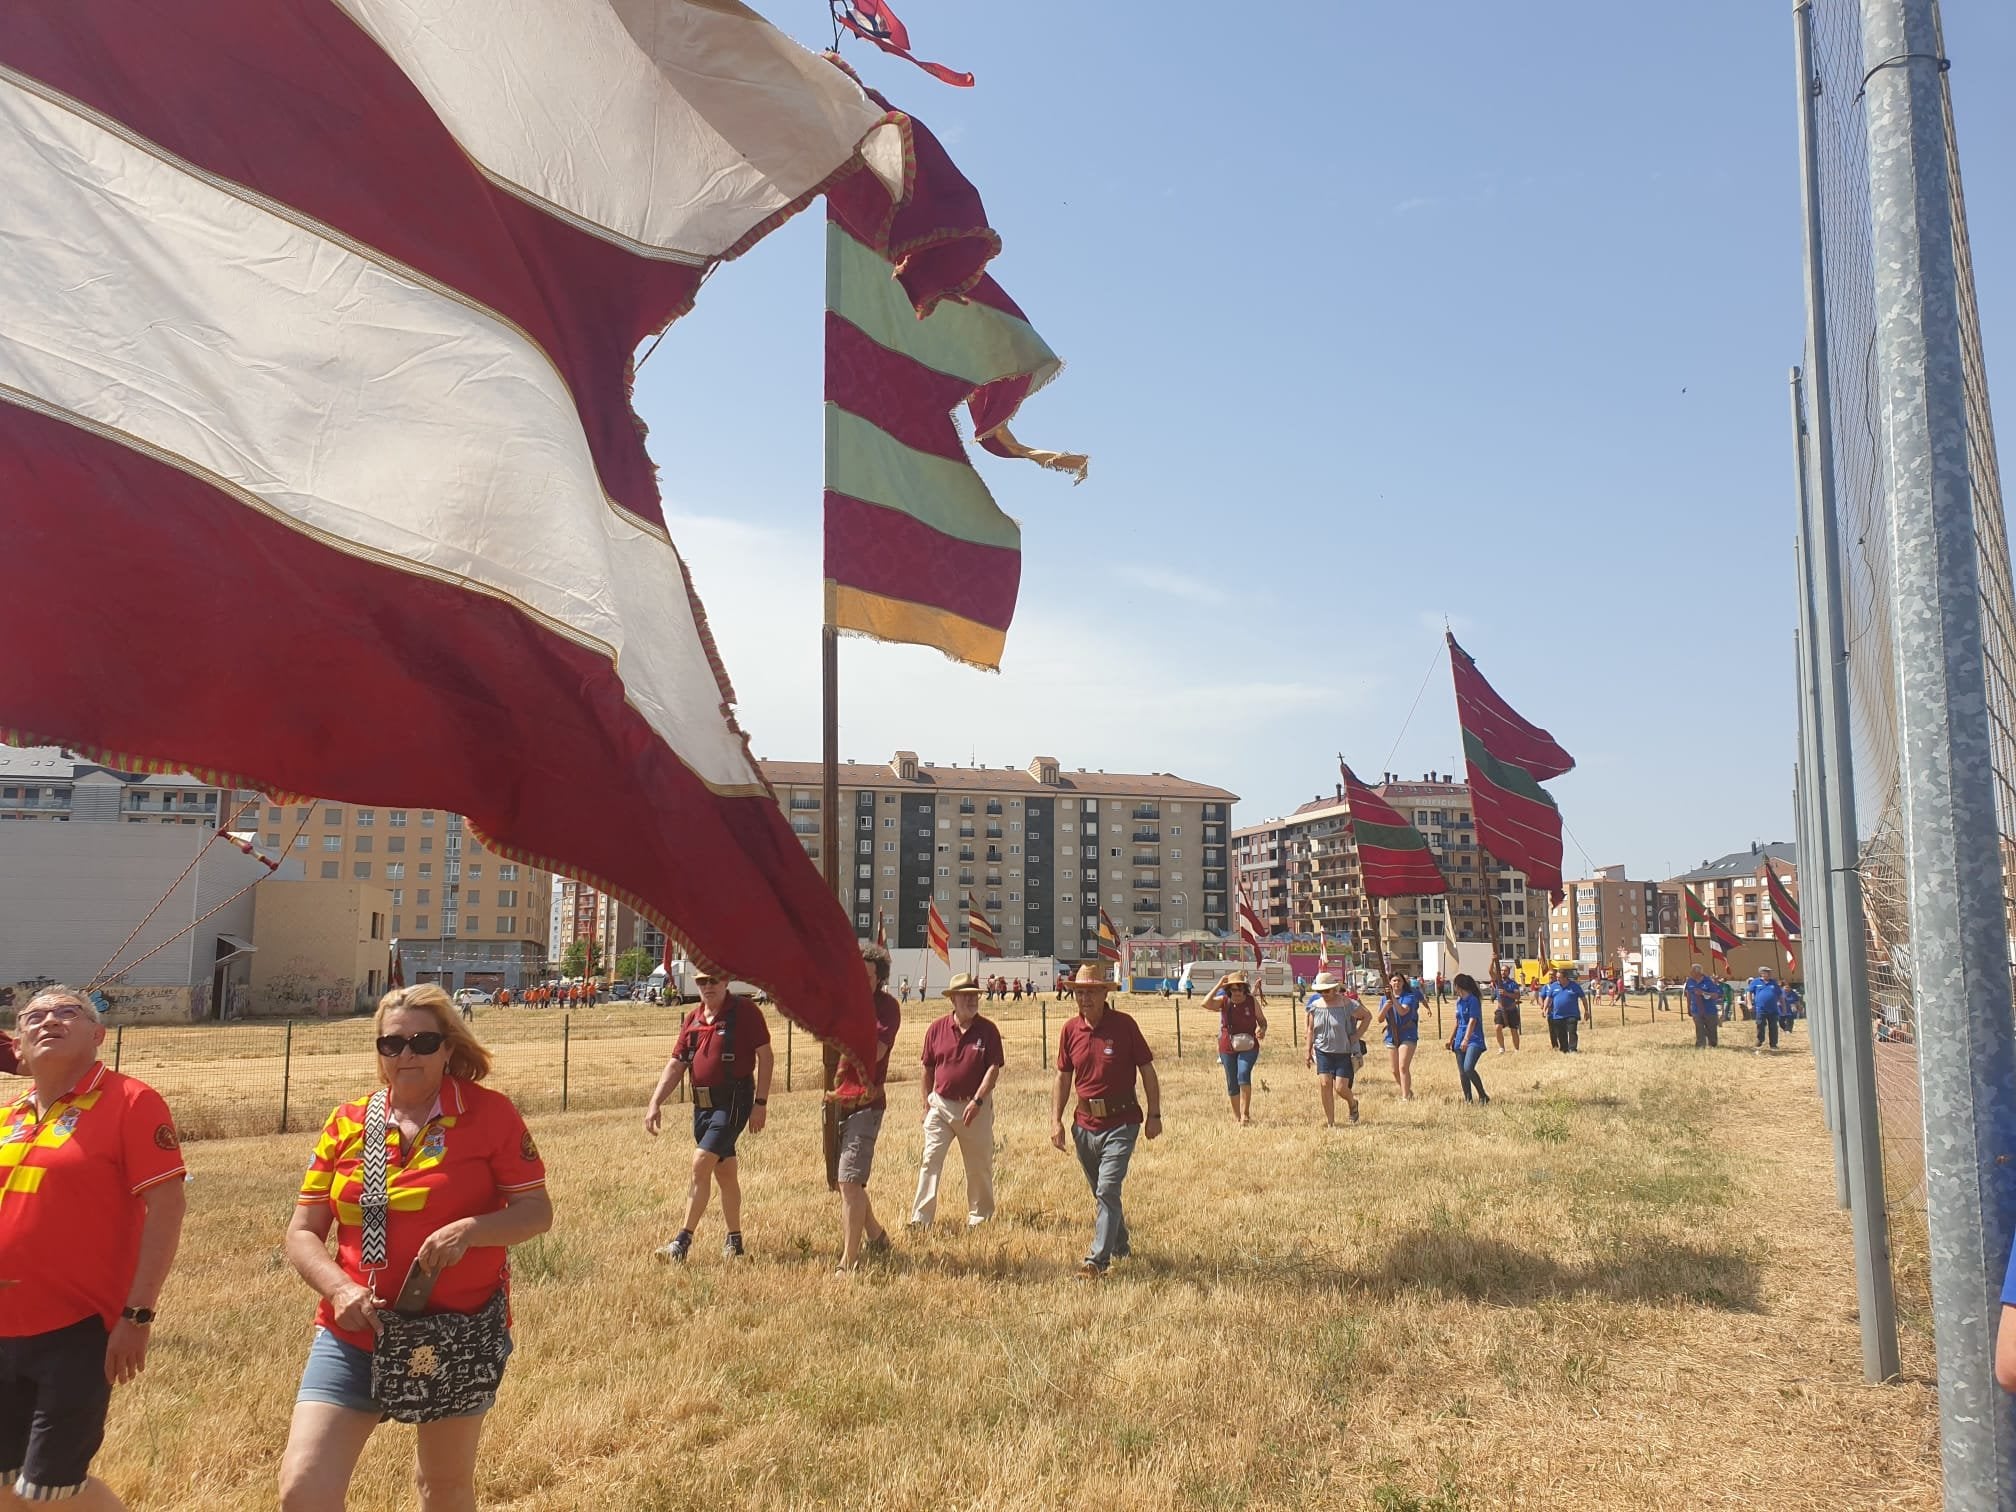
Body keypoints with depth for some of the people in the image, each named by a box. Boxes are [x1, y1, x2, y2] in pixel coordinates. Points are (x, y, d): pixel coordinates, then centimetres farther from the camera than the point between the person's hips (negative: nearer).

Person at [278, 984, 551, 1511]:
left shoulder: (491, 1113, -6)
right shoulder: (347, 1123, 3)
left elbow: (537, 1211, -5)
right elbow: (302, 1233, 6)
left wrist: (470, 1229, -23)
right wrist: (340, 1288, -13)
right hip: (356, 1332, 2)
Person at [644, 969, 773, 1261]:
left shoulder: (745, 1011, -7)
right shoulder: (693, 1020, 11)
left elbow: (766, 1056, -7)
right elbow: (675, 1065, 12)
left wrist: (761, 1103, -12)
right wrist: (654, 1103, 1)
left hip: (733, 1102, -7)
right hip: (702, 1105, 7)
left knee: (701, 1164, -15)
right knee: (724, 1172, 15)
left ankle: (683, 1241, -11)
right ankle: (734, 1240, 26)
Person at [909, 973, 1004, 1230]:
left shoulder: (987, 1030, -4)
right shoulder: (937, 1029, 0)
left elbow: (994, 1068, -8)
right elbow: (928, 1069, 9)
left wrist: (977, 1100, -17)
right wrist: (927, 1102, 7)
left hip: (975, 1107, -1)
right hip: (940, 1104, 1)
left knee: (979, 1165, 10)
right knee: (930, 1160, -6)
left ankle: (979, 1217, 26)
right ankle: (921, 1218, -3)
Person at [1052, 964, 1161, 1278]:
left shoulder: (1124, 1025, -10)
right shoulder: (1070, 1029, 1)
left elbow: (1147, 1070, -3)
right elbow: (1063, 1077, 9)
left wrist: (1154, 1115, -5)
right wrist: (1056, 1120, 3)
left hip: (1121, 1123, -5)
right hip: (1085, 1123, 5)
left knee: (1107, 1190, -14)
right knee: (1101, 1193, 18)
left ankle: (1097, 1260, -11)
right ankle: (1121, 1247, 38)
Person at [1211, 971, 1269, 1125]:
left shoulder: (1252, 1001, -3)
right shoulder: (1224, 1001, -4)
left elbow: (1262, 1020, 7)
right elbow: (1206, 1004, -21)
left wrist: (1262, 1030, -15)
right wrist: (1218, 986, -22)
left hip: (1248, 1047, -1)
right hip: (1227, 1048, 2)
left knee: (1243, 1074, -24)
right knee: (1232, 1083, 8)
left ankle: (1245, 1113, -19)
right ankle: (1236, 1116, 25)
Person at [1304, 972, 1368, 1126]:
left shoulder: (1347, 1004, -11)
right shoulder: (1315, 1006, 1)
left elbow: (1367, 1015, 2)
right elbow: (1311, 1030, 12)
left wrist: (1357, 1035, -5)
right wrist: (1309, 1052, 11)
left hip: (1345, 1052, -3)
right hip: (1323, 1051, 3)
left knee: (1341, 1087, -6)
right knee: (1325, 1083, -10)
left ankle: (1353, 1104, 29)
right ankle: (1330, 1122, 0)